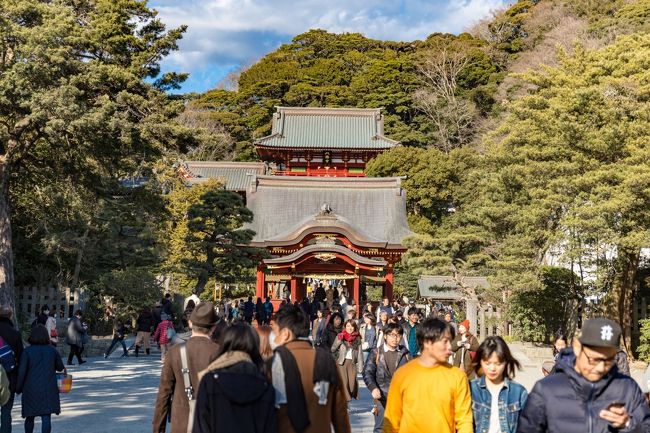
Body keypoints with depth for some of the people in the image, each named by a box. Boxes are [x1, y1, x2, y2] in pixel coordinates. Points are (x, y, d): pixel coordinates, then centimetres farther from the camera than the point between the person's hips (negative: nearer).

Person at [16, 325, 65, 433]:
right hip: (49, 389, 0)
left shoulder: (27, 351, -7)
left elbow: (22, 372, -8)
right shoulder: (52, 350, 0)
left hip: (31, 389, 0)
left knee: (30, 417, 17)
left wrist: (18, 388, 3)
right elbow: (60, 367, 13)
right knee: (46, 417, -4)